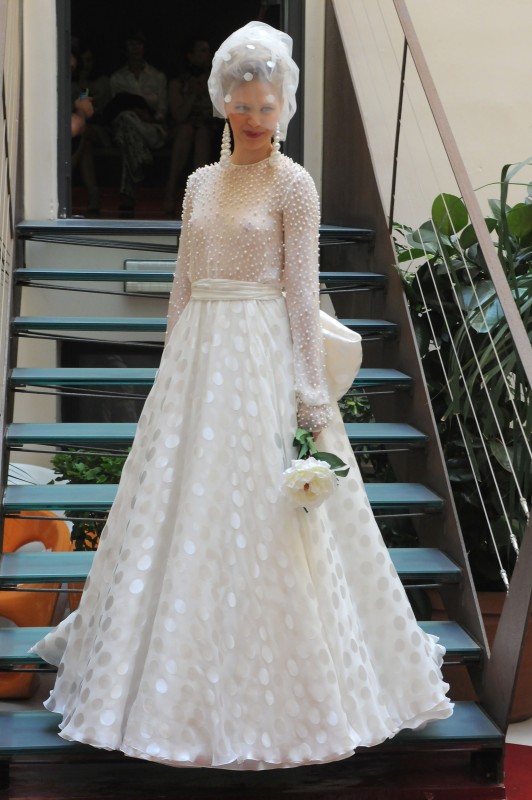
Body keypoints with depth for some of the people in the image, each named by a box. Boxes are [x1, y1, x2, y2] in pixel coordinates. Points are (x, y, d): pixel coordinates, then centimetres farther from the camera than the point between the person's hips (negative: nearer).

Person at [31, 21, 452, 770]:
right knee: (181, 507, 9)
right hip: (197, 361, 6)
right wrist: (176, 367, 12)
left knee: (259, 517, -3)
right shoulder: (201, 183, 13)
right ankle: (184, 680, 25)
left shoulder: (293, 185, -4)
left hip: (264, 362, -6)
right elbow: (183, 285, 15)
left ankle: (274, 690, 13)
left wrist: (310, 393, -14)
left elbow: (302, 293, -9)